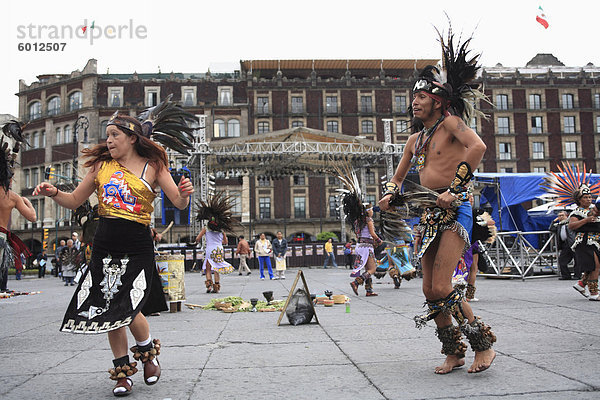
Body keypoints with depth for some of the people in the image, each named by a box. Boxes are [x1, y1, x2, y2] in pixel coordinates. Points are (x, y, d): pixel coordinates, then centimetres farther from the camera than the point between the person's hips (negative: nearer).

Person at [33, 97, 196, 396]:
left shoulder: (153, 166, 2)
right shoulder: (102, 165, 11)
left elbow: (179, 203, -3)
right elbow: (75, 200, 15)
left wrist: (184, 194, -25)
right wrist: (53, 193, -4)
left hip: (138, 248, -4)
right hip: (105, 247, 4)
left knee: (130, 311, -12)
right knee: (109, 311, 6)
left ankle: (149, 352, 21)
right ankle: (123, 372, 24)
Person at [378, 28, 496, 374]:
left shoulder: (450, 122, -5)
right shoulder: (416, 139, 18)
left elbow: (478, 146, -25)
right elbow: (398, 177, 28)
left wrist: (455, 188, -27)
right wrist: (390, 194, 7)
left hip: (455, 211, -8)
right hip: (429, 215, 8)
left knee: (442, 288, -14)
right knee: (430, 290, 6)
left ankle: (484, 346, 4)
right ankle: (454, 353, 21)